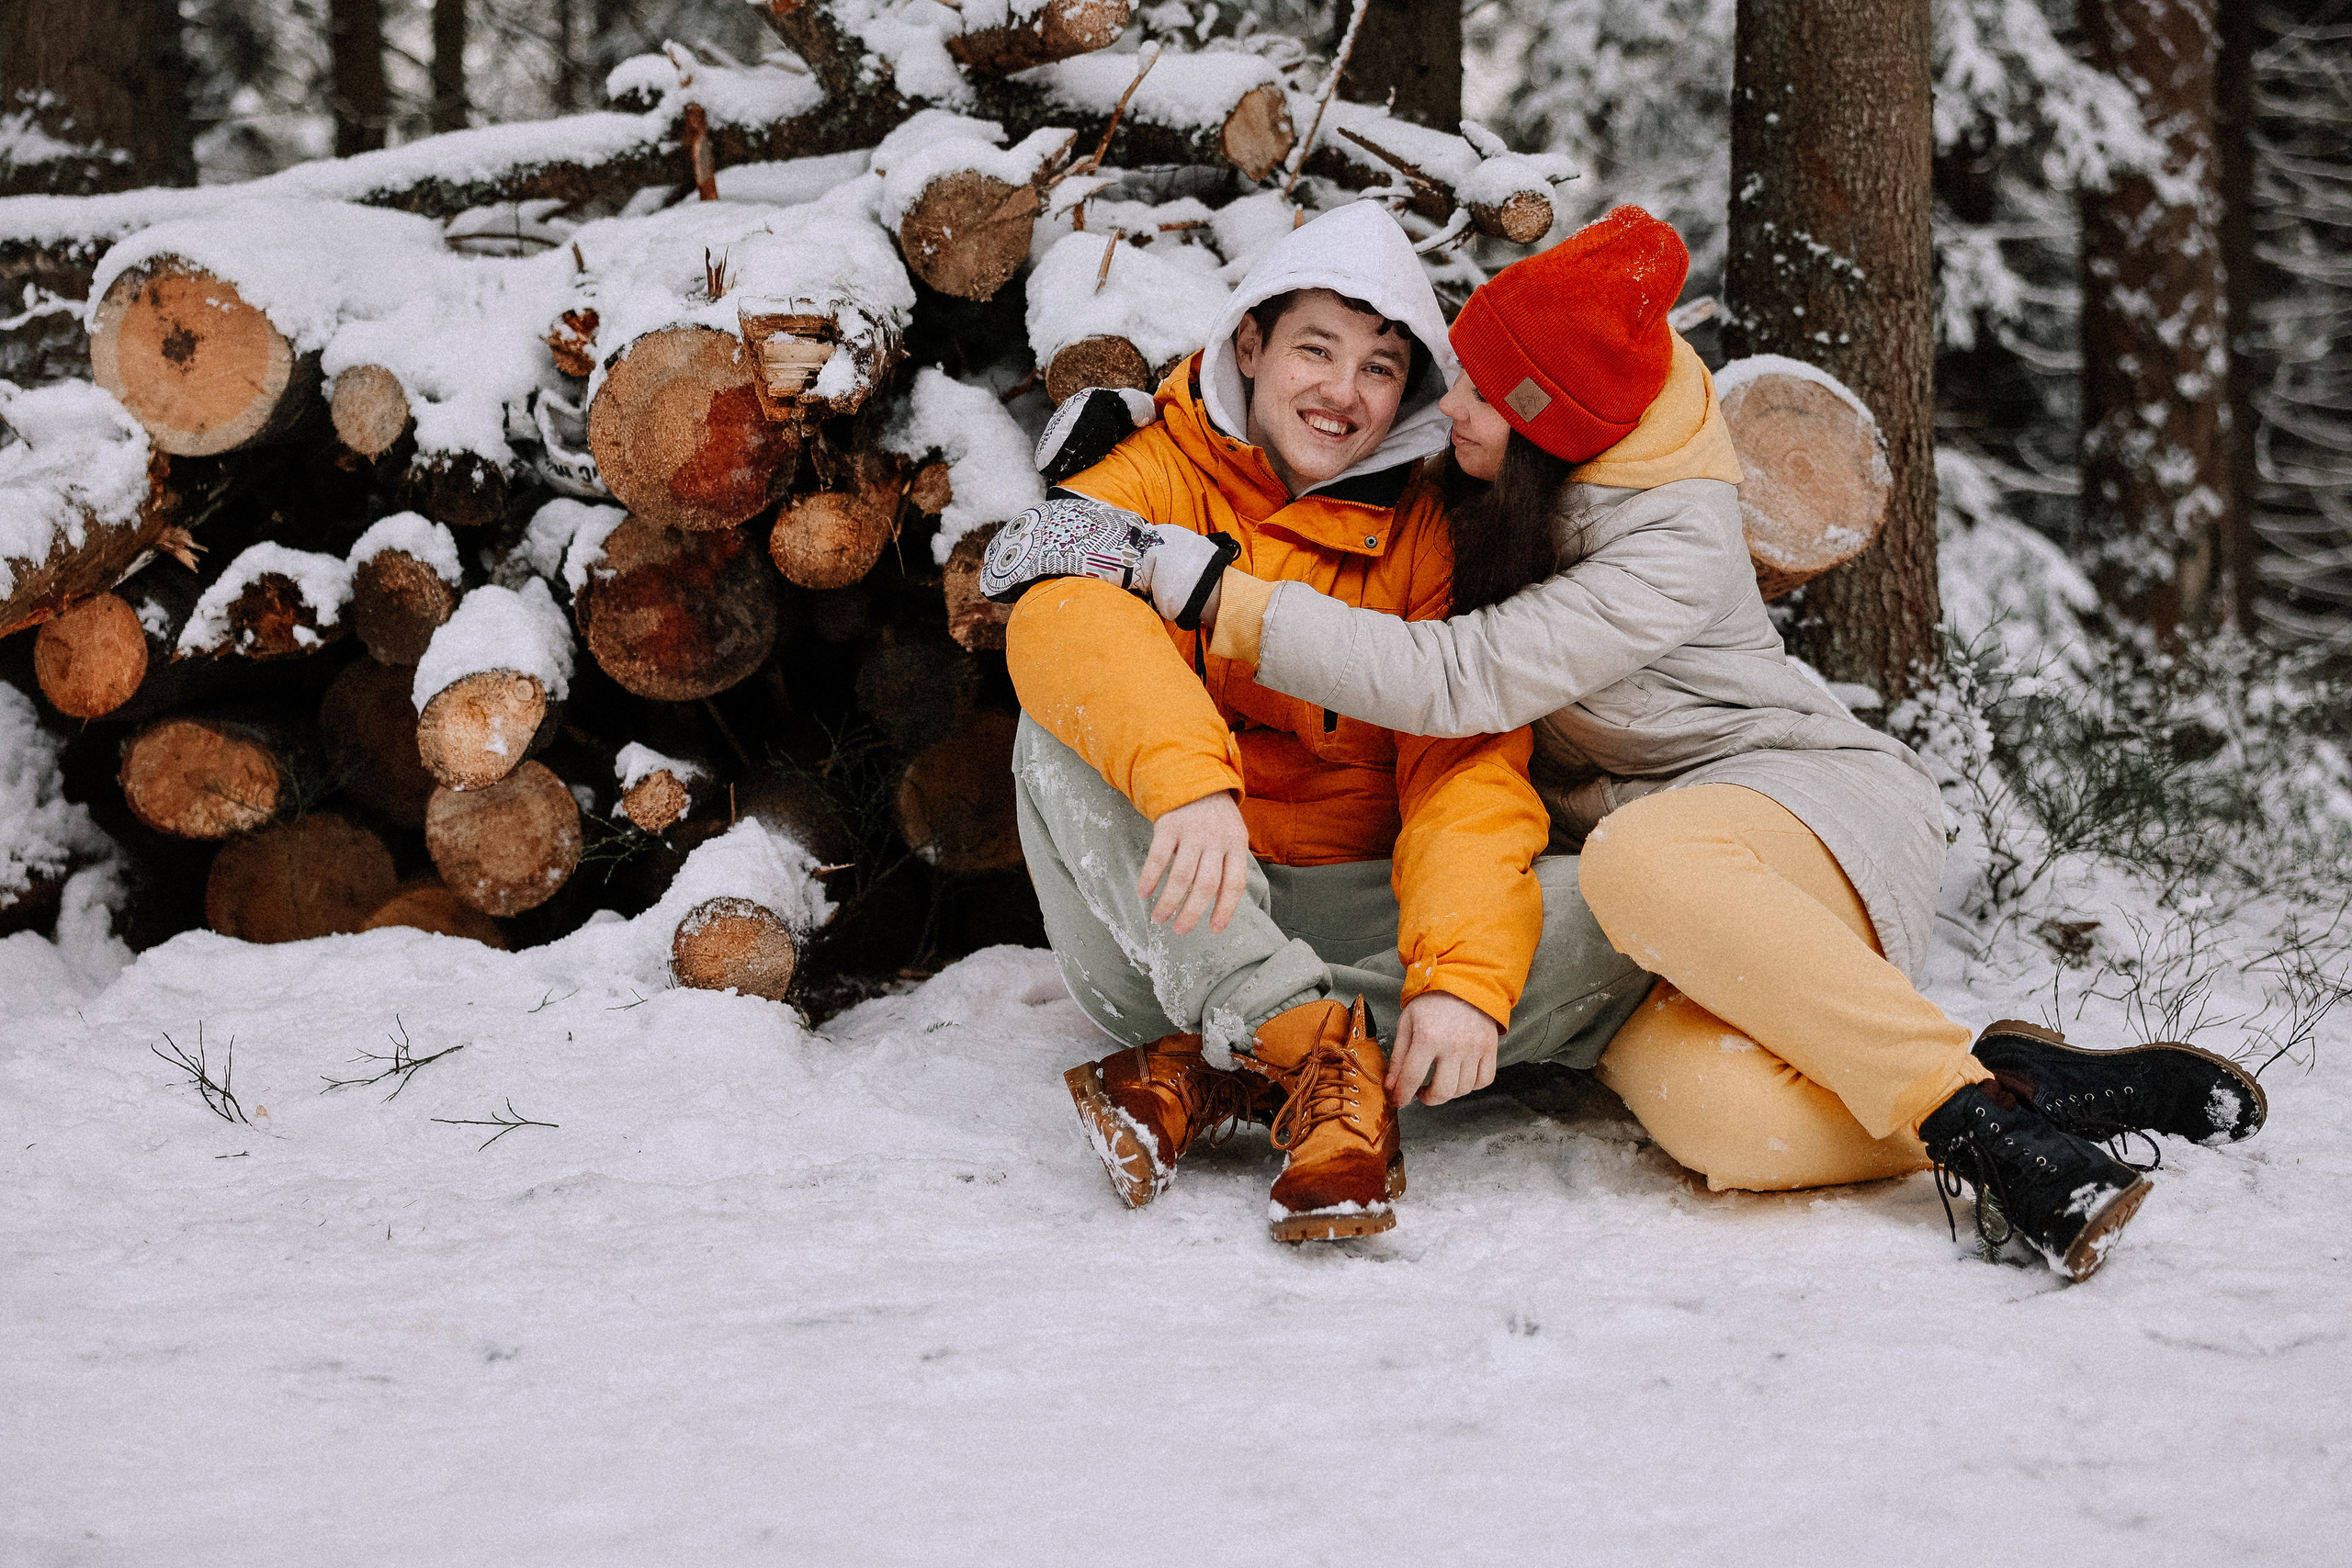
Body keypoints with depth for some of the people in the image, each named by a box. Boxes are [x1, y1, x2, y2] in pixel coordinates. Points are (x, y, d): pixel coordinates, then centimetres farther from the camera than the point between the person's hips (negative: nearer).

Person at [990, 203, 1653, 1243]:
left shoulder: (1428, 534, 4)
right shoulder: (1158, 477, -1)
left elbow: (1467, 765, -9)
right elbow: (1062, 611, -25)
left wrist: (1461, 975, -28)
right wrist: (1186, 776, -44)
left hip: (1353, 914, 2)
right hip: (1172, 923, -2)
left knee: (1609, 919, -22)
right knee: (1067, 727, -27)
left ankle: (1211, 1076, -28)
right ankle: (1314, 1046, -36)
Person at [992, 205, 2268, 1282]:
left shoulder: (1674, 548, -19)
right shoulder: (1476, 472, 2)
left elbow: (1455, 680, -27)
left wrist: (1207, 589, -27)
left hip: (1822, 805, -4)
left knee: (1637, 858, -43)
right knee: (1719, 1121, -34)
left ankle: (1971, 1111, -34)